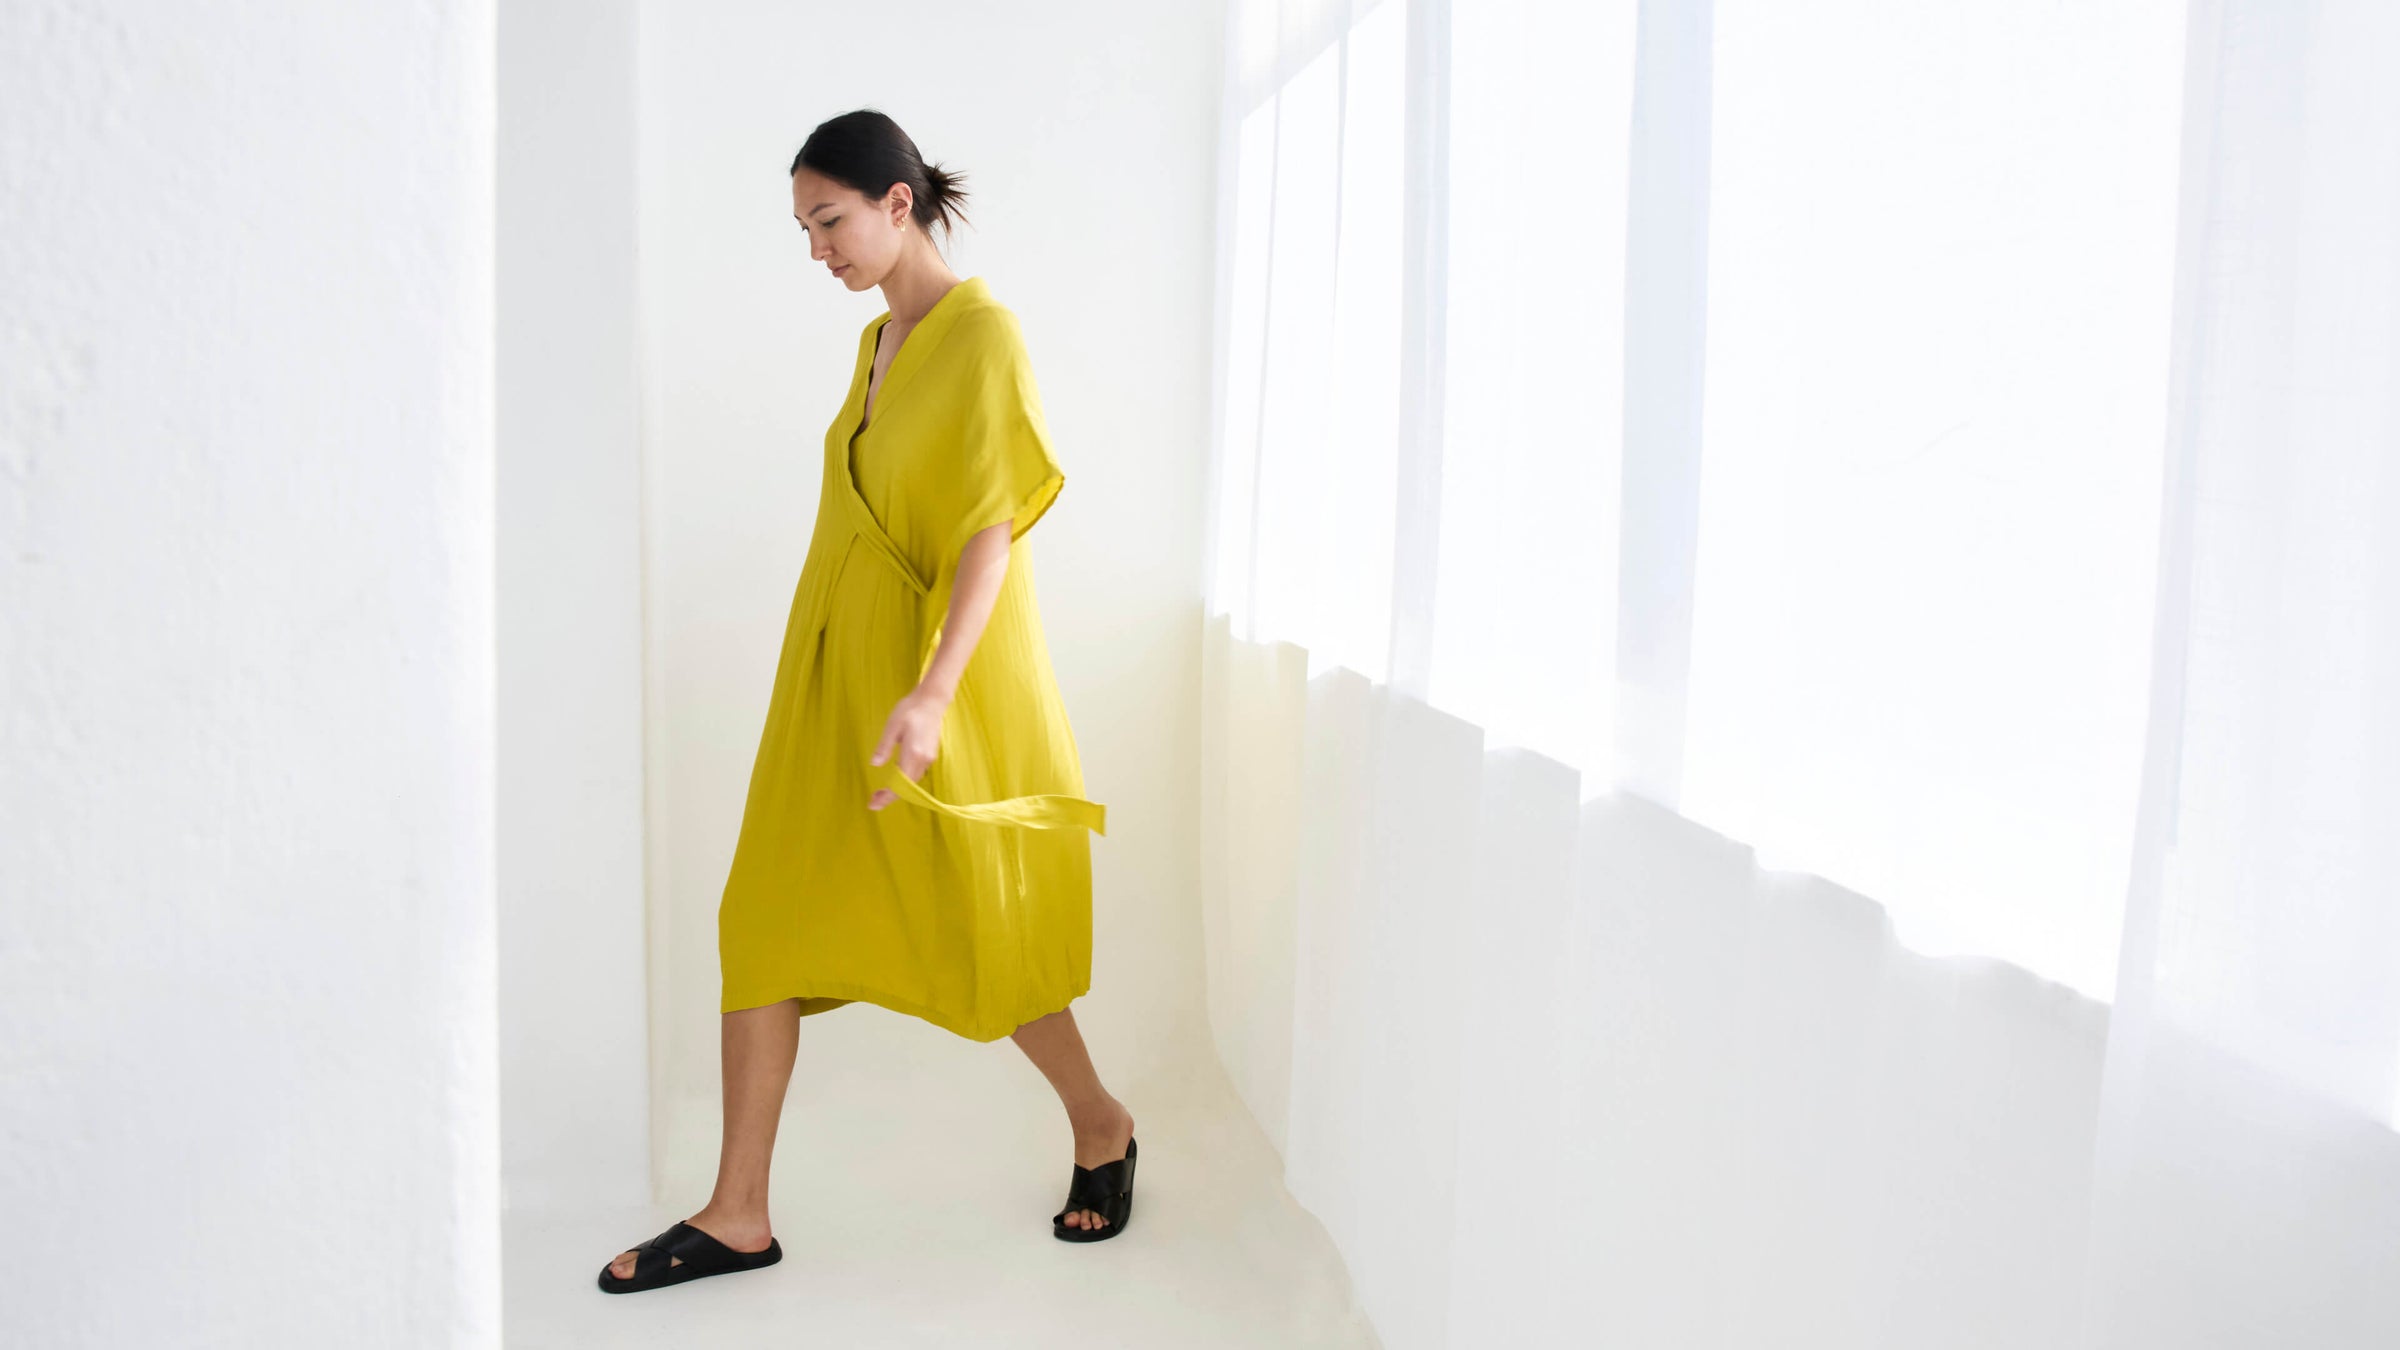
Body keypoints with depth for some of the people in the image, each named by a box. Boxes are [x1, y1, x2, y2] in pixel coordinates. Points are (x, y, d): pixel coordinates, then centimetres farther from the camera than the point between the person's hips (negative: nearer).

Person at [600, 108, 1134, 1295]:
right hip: (837, 674, 8)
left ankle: (1101, 1130, 30)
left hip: (938, 677, -8)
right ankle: (738, 1216, 11)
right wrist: (872, 683, 19)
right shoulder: (877, 340, 12)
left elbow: (993, 528, -18)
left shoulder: (981, 331, -12)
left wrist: (931, 691, -26)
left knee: (975, 939, 5)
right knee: (765, 921, 3)